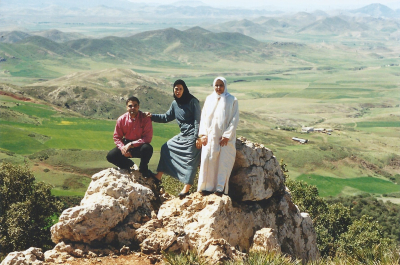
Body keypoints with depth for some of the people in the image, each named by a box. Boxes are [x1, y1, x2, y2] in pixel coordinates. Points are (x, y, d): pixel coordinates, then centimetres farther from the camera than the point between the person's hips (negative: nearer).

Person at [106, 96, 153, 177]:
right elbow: (117, 137, 1)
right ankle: (131, 166, 6)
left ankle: (143, 169, -5)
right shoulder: (121, 119, -6)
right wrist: (122, 148, -18)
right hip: (126, 144, 3)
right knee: (111, 156, -18)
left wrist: (131, 144, -26)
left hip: (139, 146, -2)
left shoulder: (145, 118, -14)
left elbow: (148, 137, -20)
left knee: (147, 148, -36)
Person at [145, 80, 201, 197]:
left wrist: (197, 137, -19)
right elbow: (167, 117, 21)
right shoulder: (175, 104, 10)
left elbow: (197, 120, -13)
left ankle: (186, 188, -12)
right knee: (166, 147, 9)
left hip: (192, 135, -8)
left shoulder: (192, 101, -10)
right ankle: (158, 176, 14)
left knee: (190, 159, -11)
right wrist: (152, 116, 10)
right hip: (182, 135, 8)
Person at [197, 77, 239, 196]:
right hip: (210, 136, 2)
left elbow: (234, 119, -2)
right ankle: (207, 187, -3)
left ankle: (220, 188, -4)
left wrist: (227, 136, -10)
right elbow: (203, 117, 11)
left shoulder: (232, 100, 2)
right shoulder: (209, 99, 11)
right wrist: (203, 134, -1)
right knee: (207, 159, -6)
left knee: (223, 161, -7)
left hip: (226, 137, -2)